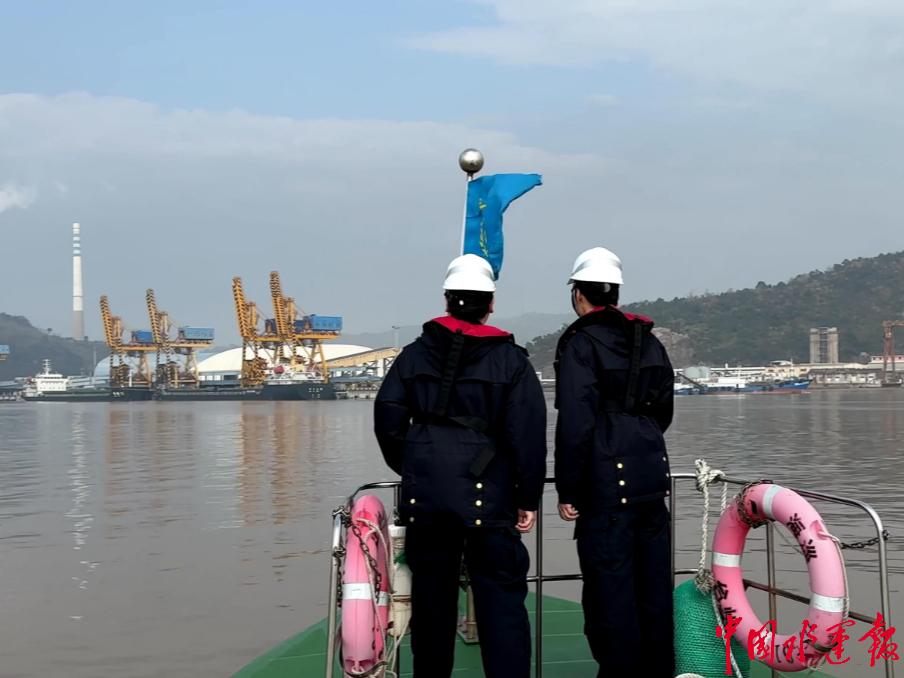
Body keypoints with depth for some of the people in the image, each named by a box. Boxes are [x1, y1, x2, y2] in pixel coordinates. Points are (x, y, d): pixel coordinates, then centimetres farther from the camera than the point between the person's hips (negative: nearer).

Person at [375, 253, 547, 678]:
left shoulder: (416, 355, 7)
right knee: (500, 596, -1)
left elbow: (387, 416, 7)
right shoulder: (510, 359, 0)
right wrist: (528, 498, 0)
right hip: (486, 491, -3)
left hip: (424, 488, 3)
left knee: (431, 592, 12)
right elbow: (528, 433, -5)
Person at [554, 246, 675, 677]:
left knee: (609, 585, -1)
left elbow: (574, 423, -15)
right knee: (653, 582, 14)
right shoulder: (648, 340, 12)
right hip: (652, 477, 7)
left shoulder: (580, 342, -10)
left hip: (605, 483, -7)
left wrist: (567, 490, -10)